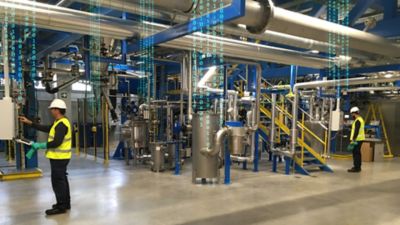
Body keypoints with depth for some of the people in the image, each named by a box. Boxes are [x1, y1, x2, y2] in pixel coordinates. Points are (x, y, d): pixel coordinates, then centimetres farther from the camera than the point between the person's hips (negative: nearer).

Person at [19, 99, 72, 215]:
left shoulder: (61, 124, -21)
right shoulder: (59, 122, 13)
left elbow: (57, 142, -26)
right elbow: (46, 128, 18)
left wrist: (40, 145, -18)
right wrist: (29, 122, 17)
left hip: (59, 157, -11)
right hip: (60, 157, 11)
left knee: (57, 181, -4)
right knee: (62, 180, 16)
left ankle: (61, 206, 3)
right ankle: (65, 203, 26)